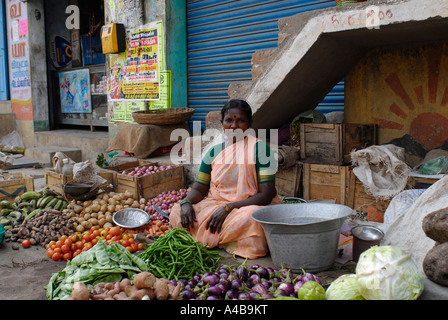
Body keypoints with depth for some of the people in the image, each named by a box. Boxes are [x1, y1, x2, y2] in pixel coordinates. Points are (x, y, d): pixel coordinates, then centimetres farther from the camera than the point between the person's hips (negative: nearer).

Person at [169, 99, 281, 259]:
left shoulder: (259, 149, -6)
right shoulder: (214, 152, 8)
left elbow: (266, 195, -13)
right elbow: (199, 188, 11)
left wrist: (227, 208, -21)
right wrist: (186, 203, -14)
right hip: (214, 205, 4)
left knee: (249, 218, -39)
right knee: (177, 212, -18)